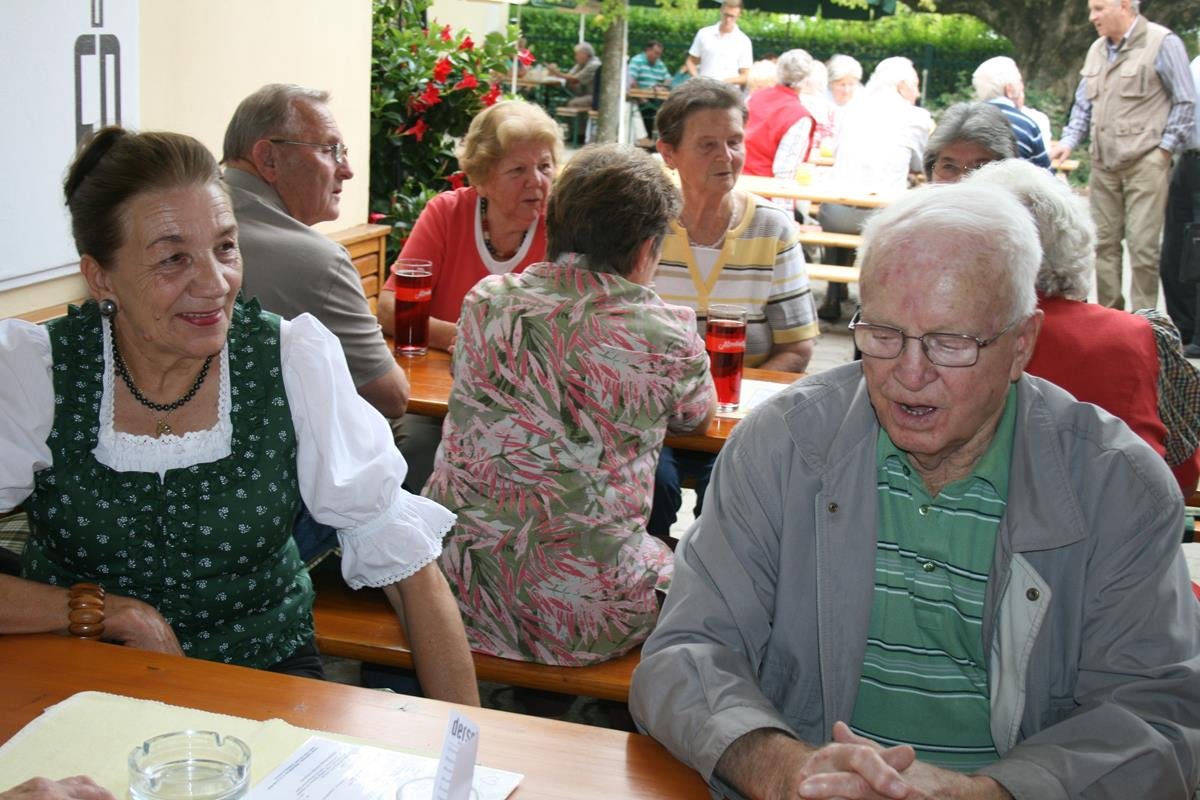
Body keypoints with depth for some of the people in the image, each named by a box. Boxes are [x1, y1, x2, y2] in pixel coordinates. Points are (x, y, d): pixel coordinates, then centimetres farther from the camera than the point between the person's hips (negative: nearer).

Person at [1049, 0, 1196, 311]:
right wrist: (1069, 141, 4)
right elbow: (1084, 104, 19)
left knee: (1142, 244, -7)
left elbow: (1186, 102, -3)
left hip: (1145, 163, -6)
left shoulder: (1163, 43, -7)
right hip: (1103, 164, 6)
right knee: (1105, 242, 8)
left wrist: (1164, 148, -7)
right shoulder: (1097, 49, 12)